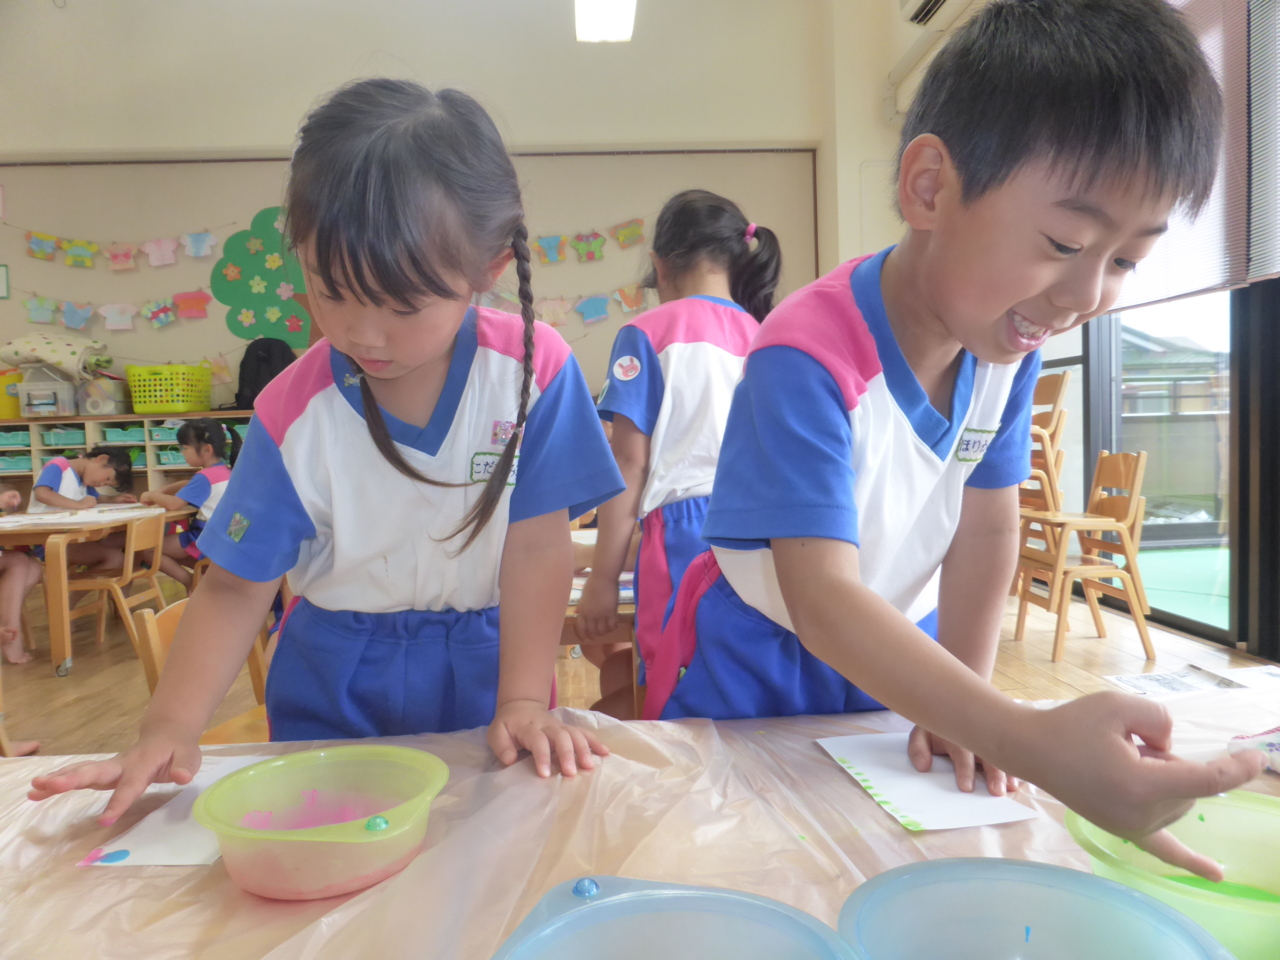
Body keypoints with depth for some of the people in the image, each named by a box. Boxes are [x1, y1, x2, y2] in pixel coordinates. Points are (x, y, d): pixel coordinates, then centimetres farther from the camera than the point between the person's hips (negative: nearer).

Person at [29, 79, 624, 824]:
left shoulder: (535, 369, -18)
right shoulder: (295, 413, -14)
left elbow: (536, 547, -16)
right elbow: (238, 586, -9)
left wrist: (523, 701, -17)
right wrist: (172, 726, -19)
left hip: (480, 669, -1)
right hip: (333, 687, 1)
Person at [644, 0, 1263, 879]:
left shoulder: (1011, 343, -12)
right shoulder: (808, 361, -34)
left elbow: (988, 527, -5)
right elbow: (823, 602, -39)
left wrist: (962, 703, -8)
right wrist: (1027, 740, -49)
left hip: (899, 664, 6)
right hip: (753, 674, -5)